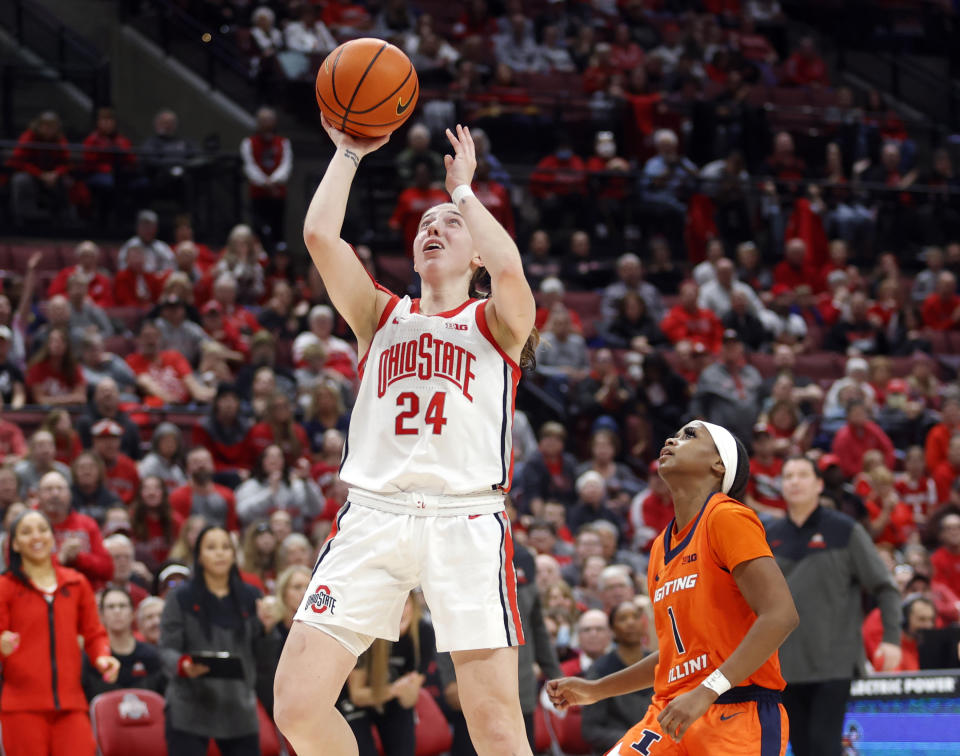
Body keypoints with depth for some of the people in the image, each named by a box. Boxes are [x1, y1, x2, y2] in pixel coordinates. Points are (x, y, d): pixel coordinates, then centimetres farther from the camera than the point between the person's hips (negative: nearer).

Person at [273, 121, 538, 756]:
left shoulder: (495, 322, 14)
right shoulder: (383, 316, 22)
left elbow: (509, 267, -10)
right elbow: (320, 235, 6)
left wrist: (464, 189, 5)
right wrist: (348, 154, 15)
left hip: (466, 519, -3)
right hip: (373, 514, 3)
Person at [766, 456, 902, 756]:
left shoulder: (845, 531, -1)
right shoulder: (769, 537, 9)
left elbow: (884, 587, 0)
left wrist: (891, 637, -10)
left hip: (834, 662, -4)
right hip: (787, 661, 4)